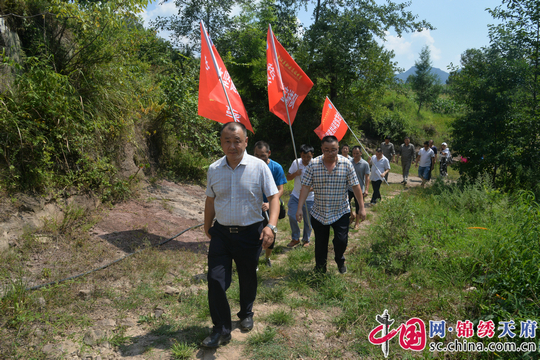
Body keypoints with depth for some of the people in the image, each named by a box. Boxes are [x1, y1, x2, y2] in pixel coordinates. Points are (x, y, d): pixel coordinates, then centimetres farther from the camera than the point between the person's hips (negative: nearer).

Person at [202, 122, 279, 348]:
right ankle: (221, 329, 12)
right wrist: (207, 227, 18)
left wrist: (271, 226, -22)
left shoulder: (259, 167, -9)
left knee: (248, 279, 16)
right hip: (221, 233, 2)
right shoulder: (214, 169, 1)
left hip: (250, 234, -1)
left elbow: (273, 197, -9)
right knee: (216, 280, -6)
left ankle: (246, 314, 43)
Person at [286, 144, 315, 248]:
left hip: (309, 198, -2)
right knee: (292, 216, -5)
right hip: (295, 196, 2)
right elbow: (288, 178, 3)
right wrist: (295, 174, -18)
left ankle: (306, 240, 29)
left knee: (308, 220, 6)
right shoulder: (296, 163, -4)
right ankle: (295, 238, 16)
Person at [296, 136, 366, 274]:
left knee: (341, 240, -5)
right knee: (320, 244, 9)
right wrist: (299, 209, -11)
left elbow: (355, 186, -2)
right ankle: (320, 271, 29)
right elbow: (305, 187, -7)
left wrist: (362, 207, -3)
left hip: (341, 212, 0)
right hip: (319, 213, 0)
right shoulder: (313, 164, -8)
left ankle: (339, 260, 29)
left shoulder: (346, 164, -6)